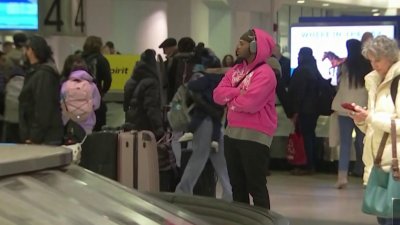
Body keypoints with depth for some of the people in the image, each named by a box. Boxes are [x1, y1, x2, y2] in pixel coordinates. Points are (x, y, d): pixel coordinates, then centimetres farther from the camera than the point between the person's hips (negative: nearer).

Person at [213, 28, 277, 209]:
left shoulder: (264, 73, -12)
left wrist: (230, 97, -4)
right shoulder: (235, 71, 14)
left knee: (256, 186, -4)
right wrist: (238, 92, -13)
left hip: (255, 136, -8)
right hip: (232, 132, 8)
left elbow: (250, 103, -23)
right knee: (237, 185, 14)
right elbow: (217, 94, 4)